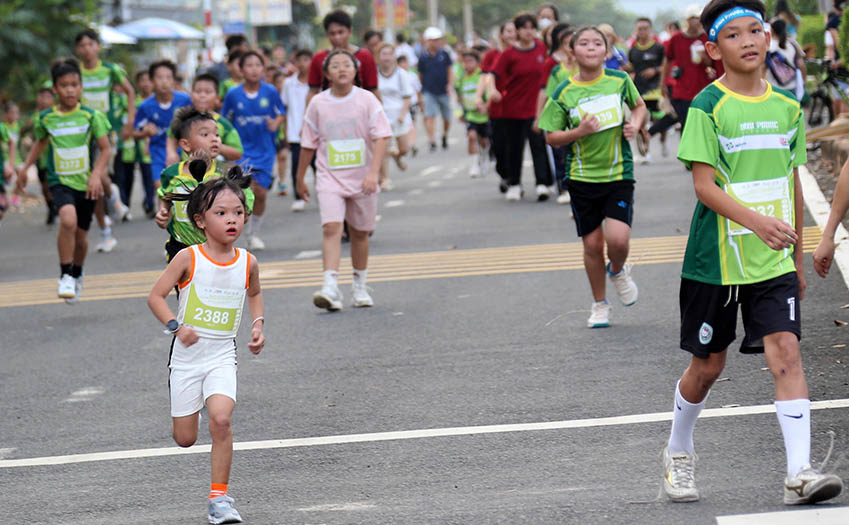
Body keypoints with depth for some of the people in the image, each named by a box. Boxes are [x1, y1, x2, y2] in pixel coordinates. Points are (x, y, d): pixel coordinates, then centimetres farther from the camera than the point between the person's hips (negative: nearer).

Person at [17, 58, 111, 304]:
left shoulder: (91, 116, -6)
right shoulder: (46, 118, 0)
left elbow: (106, 149, -4)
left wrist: (96, 174, -17)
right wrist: (25, 167, 17)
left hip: (86, 184, 1)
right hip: (60, 181, -1)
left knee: (81, 236, 11)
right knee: (68, 219, -29)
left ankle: (77, 275, 40)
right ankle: (65, 275, -16)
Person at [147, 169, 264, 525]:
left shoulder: (247, 262, -1)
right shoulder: (188, 259, -11)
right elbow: (155, 296, -6)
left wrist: (258, 325, 7)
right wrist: (176, 325, -21)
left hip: (223, 355, 1)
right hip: (187, 355, -1)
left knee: (221, 420, -23)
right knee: (185, 439, 7)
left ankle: (219, 496, -12)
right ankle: (190, 411, 45)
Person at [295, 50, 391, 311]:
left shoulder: (366, 100, -4)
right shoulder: (318, 103, 0)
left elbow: (381, 137, -9)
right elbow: (308, 144, 9)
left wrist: (373, 172, -21)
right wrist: (300, 179, 15)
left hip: (361, 179, 0)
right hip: (330, 177, 0)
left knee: (360, 233, 11)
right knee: (331, 227, -18)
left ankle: (359, 287, 28)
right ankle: (330, 287, -26)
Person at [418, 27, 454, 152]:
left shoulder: (444, 54, 1)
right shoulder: (423, 57, -2)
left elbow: (450, 71, 7)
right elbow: (420, 76, 6)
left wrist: (450, 84, -9)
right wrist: (420, 92, 9)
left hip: (443, 91, 2)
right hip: (429, 92, -2)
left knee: (447, 118, 11)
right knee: (430, 116, -15)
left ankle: (445, 136, 38)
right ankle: (432, 142, -17)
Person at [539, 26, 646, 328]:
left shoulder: (619, 80, -2)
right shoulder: (563, 94, -5)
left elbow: (639, 105, 17)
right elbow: (551, 138, -1)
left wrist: (635, 124, -4)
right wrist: (580, 131, -17)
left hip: (619, 172, 0)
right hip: (582, 176, 0)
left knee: (618, 238, -15)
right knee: (592, 243, 5)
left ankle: (618, 270, 21)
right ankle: (599, 304, 26)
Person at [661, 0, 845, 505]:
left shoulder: (787, 106, 7)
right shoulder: (708, 107, -8)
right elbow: (704, 184, -14)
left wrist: (798, 255, 16)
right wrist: (756, 220, -28)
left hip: (774, 259, 3)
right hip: (717, 259, -3)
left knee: (786, 351, -12)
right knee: (708, 365, 8)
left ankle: (799, 473, -17)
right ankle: (679, 453, 33)